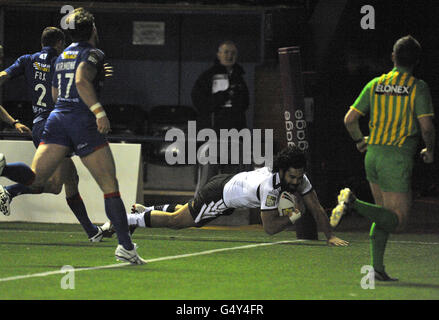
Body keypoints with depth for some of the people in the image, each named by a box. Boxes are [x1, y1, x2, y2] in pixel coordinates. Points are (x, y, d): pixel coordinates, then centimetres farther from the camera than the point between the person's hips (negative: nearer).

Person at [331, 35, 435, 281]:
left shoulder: (375, 85, 8)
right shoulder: (418, 88, -6)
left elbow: (350, 119, 7)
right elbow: (426, 126, -13)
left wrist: (360, 140, 26)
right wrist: (430, 150, 6)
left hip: (373, 155, 6)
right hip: (398, 159, -6)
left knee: (385, 216, 17)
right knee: (398, 220, -5)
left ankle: (377, 267, 7)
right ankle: (354, 204, -25)